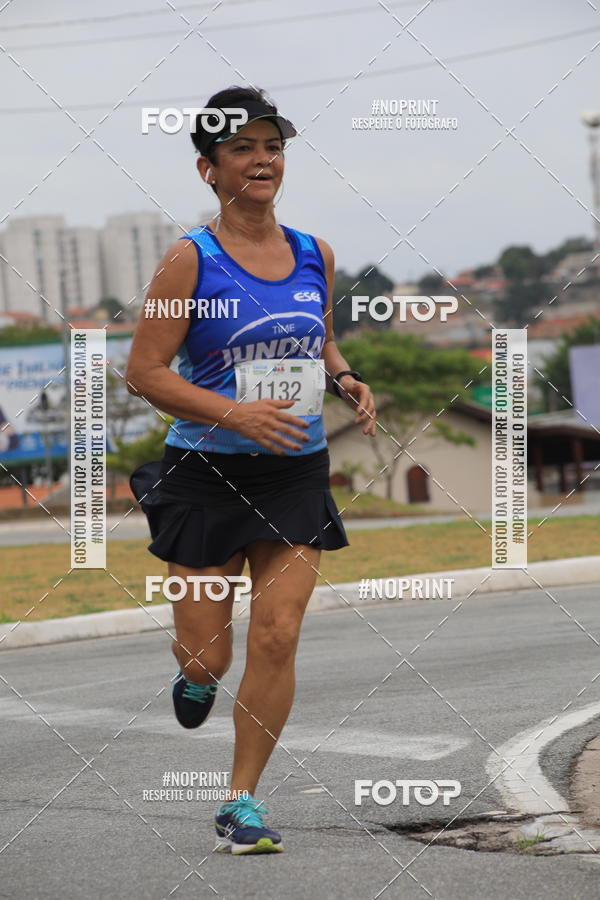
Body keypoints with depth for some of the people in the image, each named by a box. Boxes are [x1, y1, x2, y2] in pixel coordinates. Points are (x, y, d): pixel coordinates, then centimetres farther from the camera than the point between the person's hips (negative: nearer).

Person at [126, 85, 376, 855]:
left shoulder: (313, 255, 6)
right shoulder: (190, 259, -8)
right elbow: (143, 372, -10)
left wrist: (344, 381, 1)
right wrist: (237, 414, -21)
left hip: (297, 473, 3)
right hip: (206, 472, -3)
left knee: (277, 638, -6)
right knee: (207, 654, 1)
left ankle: (242, 801, 8)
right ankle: (194, 670, 40)